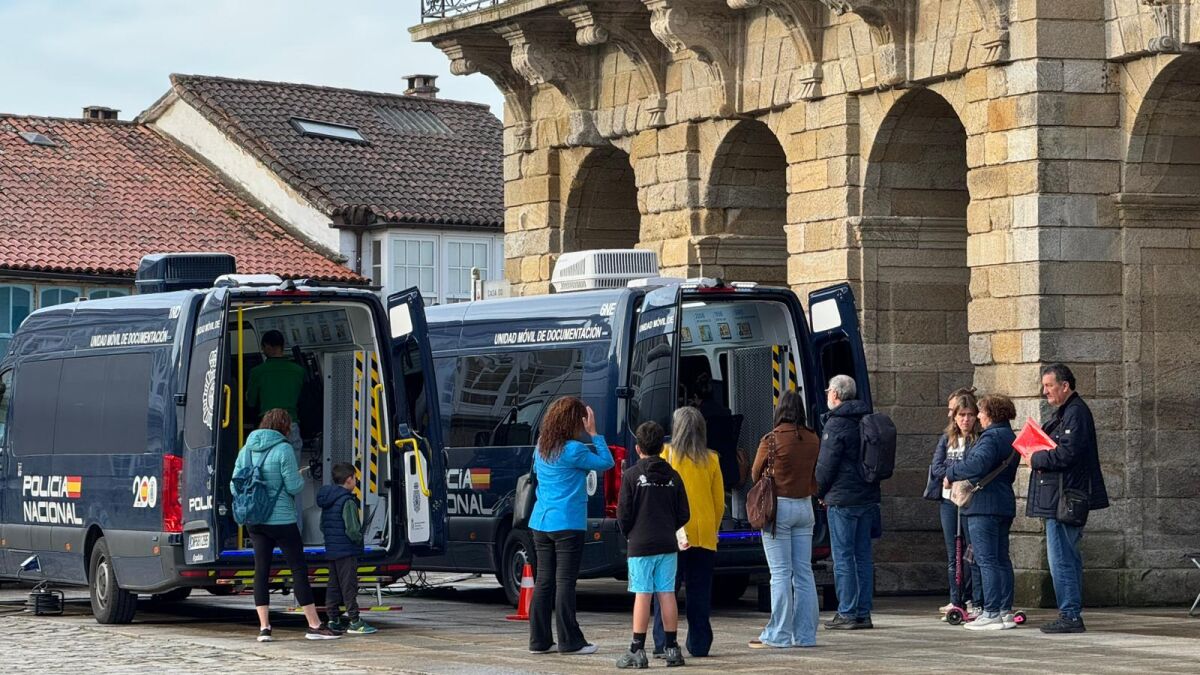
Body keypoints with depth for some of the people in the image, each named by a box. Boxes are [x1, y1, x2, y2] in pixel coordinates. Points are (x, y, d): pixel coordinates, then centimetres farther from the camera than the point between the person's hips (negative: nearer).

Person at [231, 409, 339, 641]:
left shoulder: (247, 450, 7)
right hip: (281, 519, -6)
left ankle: (264, 627, 3)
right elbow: (294, 487, -12)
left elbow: (234, 486, 9)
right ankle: (314, 625, 3)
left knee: (261, 570, 7)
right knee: (299, 569, 1)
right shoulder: (283, 449, -11)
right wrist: (299, 478, 9)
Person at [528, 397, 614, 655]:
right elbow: (606, 462, -6)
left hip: (541, 522, 7)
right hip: (567, 523, -7)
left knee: (544, 580, 9)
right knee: (565, 581, -4)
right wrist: (594, 434, 0)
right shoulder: (573, 450, -13)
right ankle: (569, 641, -1)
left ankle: (539, 640, 10)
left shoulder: (541, 448, 8)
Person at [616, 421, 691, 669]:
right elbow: (684, 515, 7)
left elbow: (623, 513, -7)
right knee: (667, 594, 7)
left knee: (642, 595, -4)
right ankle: (672, 649, 8)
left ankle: (637, 651, -4)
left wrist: (629, 534, 11)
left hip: (640, 546, -4)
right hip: (668, 545, 4)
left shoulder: (631, 475, -6)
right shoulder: (673, 476, 6)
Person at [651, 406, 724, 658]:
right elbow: (719, 501, 7)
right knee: (700, 592, 9)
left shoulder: (667, 456, -4)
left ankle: (663, 644, -4)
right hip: (704, 535, 2)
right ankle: (699, 644, 10)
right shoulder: (710, 460, 3)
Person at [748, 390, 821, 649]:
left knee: (780, 574, -3)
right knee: (804, 572, 8)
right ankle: (805, 634, 10)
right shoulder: (813, 440, 3)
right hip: (805, 507, 5)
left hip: (779, 508, -5)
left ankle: (778, 635, -2)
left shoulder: (772, 440, -12)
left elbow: (756, 474, 1)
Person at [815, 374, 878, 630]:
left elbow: (826, 463, -11)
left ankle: (847, 614, -5)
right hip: (867, 498, 8)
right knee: (863, 555, 10)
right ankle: (863, 613, 11)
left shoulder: (836, 424, -11)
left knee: (843, 557, -4)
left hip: (843, 499, -8)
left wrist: (821, 492, 5)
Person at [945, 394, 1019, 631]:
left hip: (984, 505, -10)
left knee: (987, 560, -8)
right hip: (1005, 503, 10)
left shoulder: (990, 437, -14)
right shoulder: (1010, 437, 17)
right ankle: (1006, 611, 12)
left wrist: (951, 474, -15)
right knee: (1002, 560, 11)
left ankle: (992, 613, -10)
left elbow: (978, 464, -29)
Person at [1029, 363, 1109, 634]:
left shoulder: (1076, 413, -14)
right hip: (1060, 498, 11)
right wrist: (1039, 457, 6)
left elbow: (1068, 453, -23)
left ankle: (1070, 616, -9)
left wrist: (1037, 459, -11)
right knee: (1069, 558, 13)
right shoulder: (1063, 412, 19)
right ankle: (1073, 614, 18)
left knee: (1061, 559, -10)